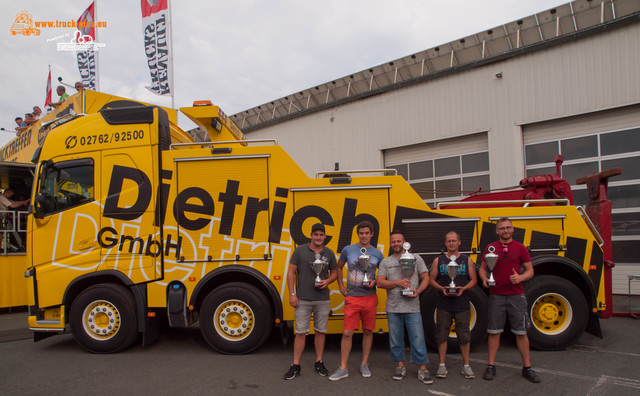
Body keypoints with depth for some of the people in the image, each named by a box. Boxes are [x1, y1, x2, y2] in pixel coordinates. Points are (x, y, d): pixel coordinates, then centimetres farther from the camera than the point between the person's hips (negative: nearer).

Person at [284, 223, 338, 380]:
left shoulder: (329, 253, 4)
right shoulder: (300, 250, -3)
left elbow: (334, 272, 15)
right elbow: (291, 272, -1)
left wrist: (327, 281, -7)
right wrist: (292, 294, -7)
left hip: (323, 300, 2)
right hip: (303, 300, -2)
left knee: (320, 331, 11)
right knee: (300, 333, 1)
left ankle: (319, 363, 26)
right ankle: (296, 366, 12)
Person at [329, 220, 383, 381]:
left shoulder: (377, 254, 3)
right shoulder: (348, 250, 1)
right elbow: (339, 267, 16)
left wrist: (375, 282, -5)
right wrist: (341, 286, 9)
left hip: (370, 298, 1)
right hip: (352, 298, -1)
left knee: (368, 331, 10)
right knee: (347, 333, -3)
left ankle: (364, 364, 25)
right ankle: (343, 369, 6)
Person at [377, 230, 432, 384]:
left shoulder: (415, 258, 6)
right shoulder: (385, 262, 8)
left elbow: (425, 278, 5)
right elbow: (380, 282, -1)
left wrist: (418, 291, -12)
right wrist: (398, 282, -14)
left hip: (412, 307, -1)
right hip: (393, 308, 2)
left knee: (418, 338, -1)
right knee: (396, 338, 9)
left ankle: (422, 369, 11)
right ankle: (400, 366, 25)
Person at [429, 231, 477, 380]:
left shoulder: (467, 260, 7)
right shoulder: (438, 260, 6)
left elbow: (474, 280, 7)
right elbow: (431, 280, 7)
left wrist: (463, 289, -11)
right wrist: (442, 288, -11)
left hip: (462, 304, 0)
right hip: (444, 304, 0)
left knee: (464, 334, 4)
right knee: (442, 333, 1)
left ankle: (466, 366, 17)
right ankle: (442, 365, 12)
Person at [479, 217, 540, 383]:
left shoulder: (520, 247, 5)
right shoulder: (490, 248, 6)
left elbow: (530, 271, 6)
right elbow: (483, 268, 12)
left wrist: (520, 278, -14)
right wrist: (484, 279, -9)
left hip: (516, 295, 0)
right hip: (496, 295, 0)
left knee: (521, 331, 5)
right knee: (494, 331, 4)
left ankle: (527, 367, 18)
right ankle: (491, 366, 14)